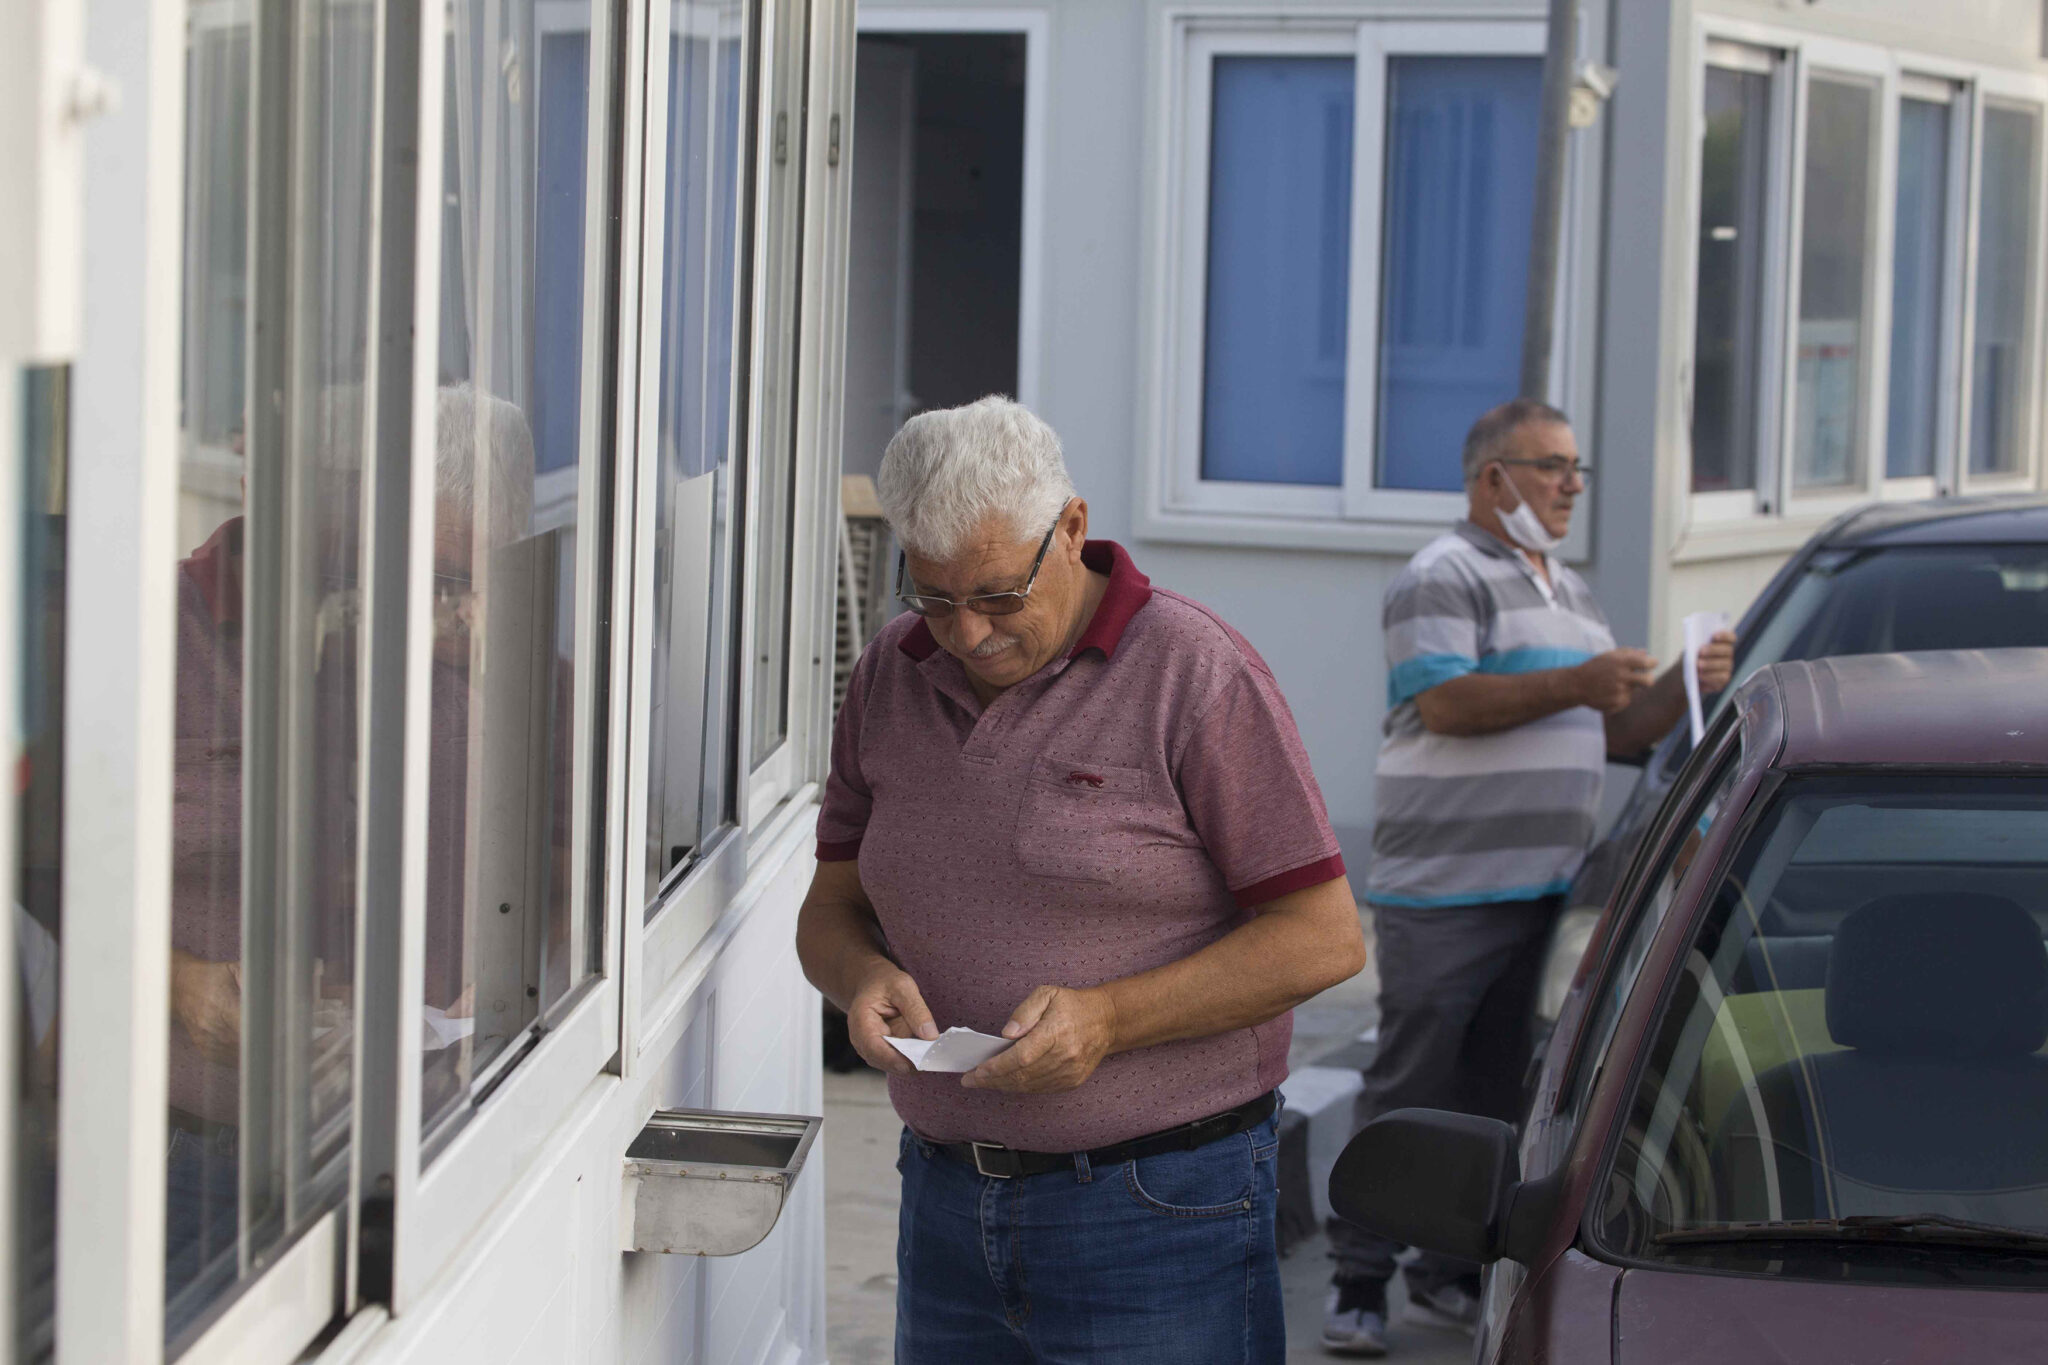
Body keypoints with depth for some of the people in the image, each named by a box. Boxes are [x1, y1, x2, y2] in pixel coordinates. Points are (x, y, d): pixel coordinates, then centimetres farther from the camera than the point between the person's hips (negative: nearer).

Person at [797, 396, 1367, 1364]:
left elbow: (1323, 936, -11)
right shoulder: (892, 675, 8)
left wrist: (1111, 1019, -20)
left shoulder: (1197, 675, -9)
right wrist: (862, 976, -9)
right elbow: (831, 906, 15)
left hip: (1157, 1211, -5)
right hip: (948, 1201, 5)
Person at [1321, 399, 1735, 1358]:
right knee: (1408, 1091, -6)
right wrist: (1574, 685, -25)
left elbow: (1619, 732, 22)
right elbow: (1444, 703, -19)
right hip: (1445, 889, -8)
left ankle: (1451, 1275, 17)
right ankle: (1358, 1281, -2)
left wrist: (1684, 689, 3)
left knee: (1496, 1097, 10)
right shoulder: (1444, 578, -6)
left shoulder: (1569, 595, 21)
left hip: (1544, 886, 8)